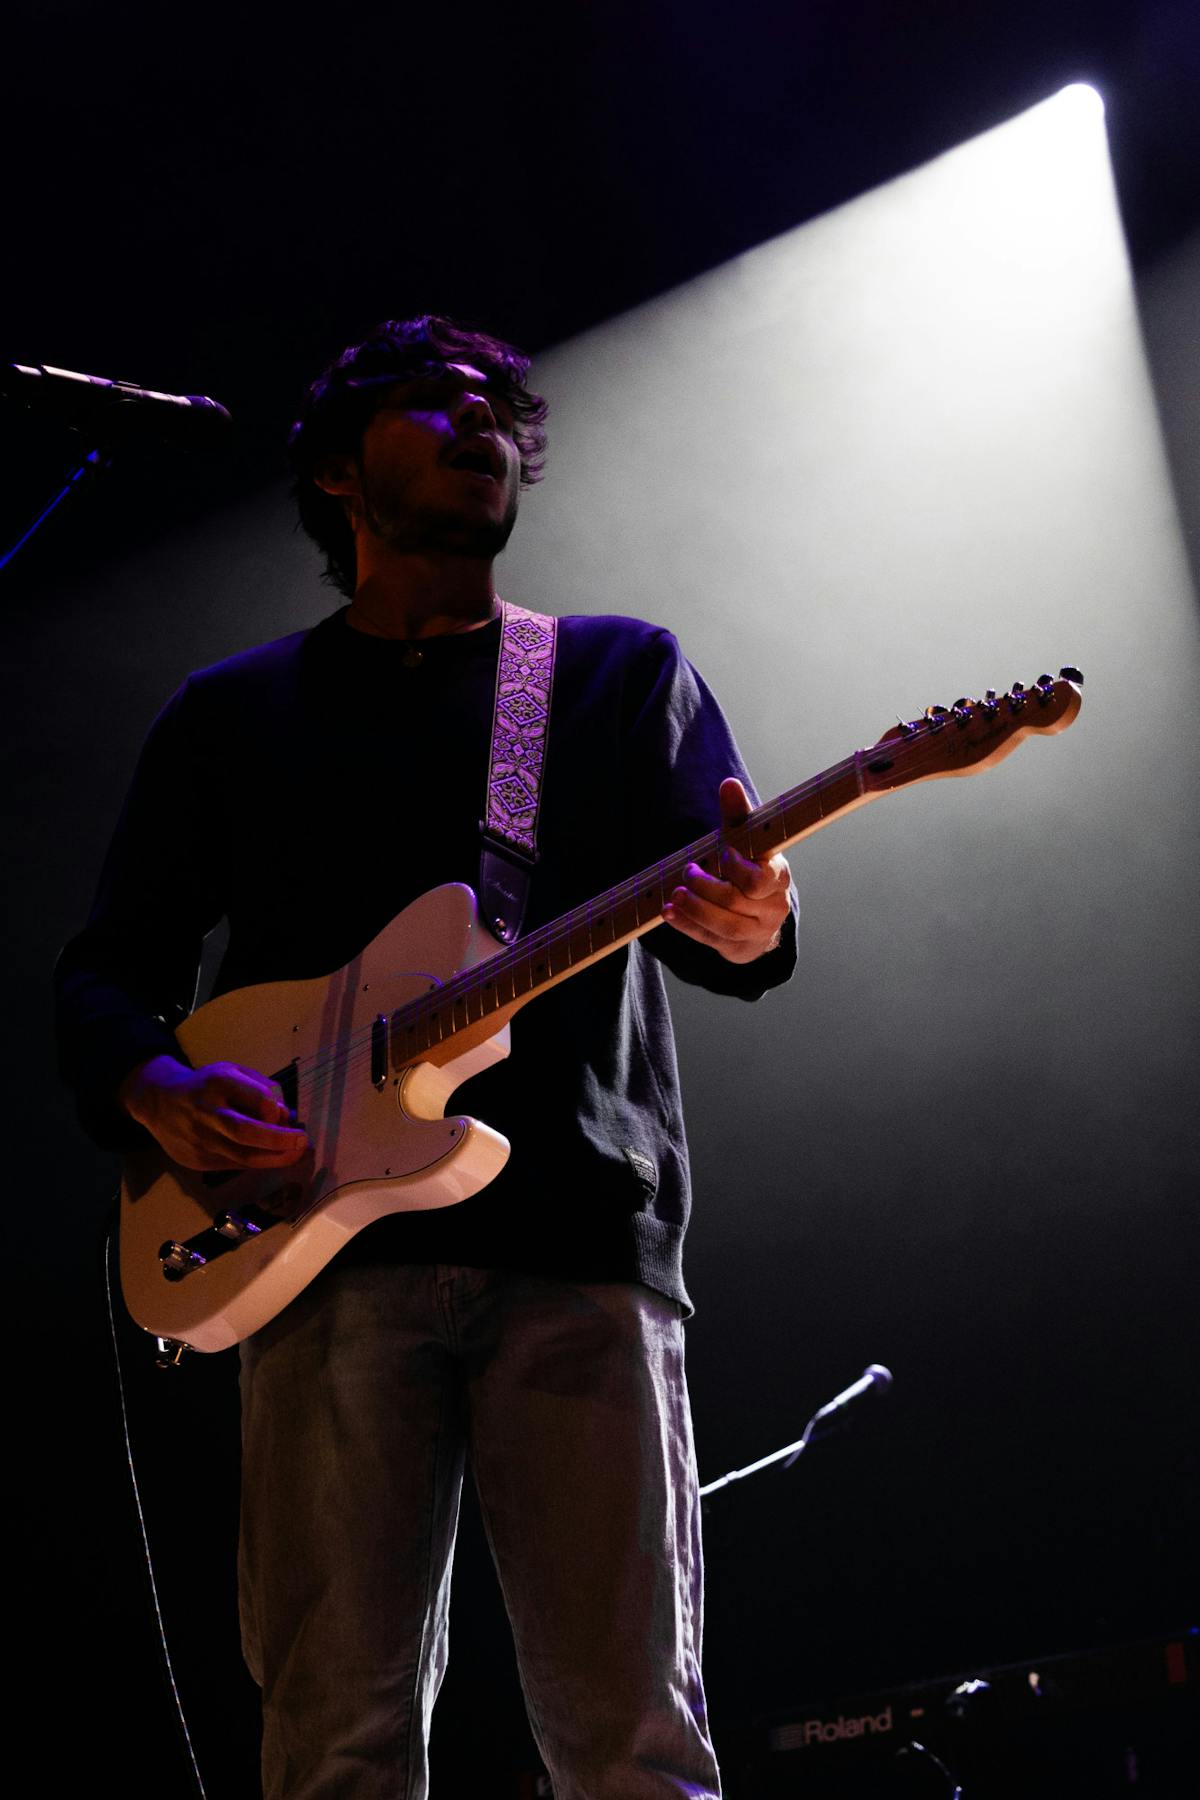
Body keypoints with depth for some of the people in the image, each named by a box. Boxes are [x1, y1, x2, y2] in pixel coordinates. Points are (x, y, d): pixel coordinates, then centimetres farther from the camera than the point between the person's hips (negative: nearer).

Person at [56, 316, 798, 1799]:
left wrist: (745, 922, -20)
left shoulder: (625, 671, 19)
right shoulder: (232, 711, 19)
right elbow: (109, 965, 15)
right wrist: (154, 1090, -8)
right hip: (327, 1245, 1)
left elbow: (717, 912, 6)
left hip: (583, 1240, 0)